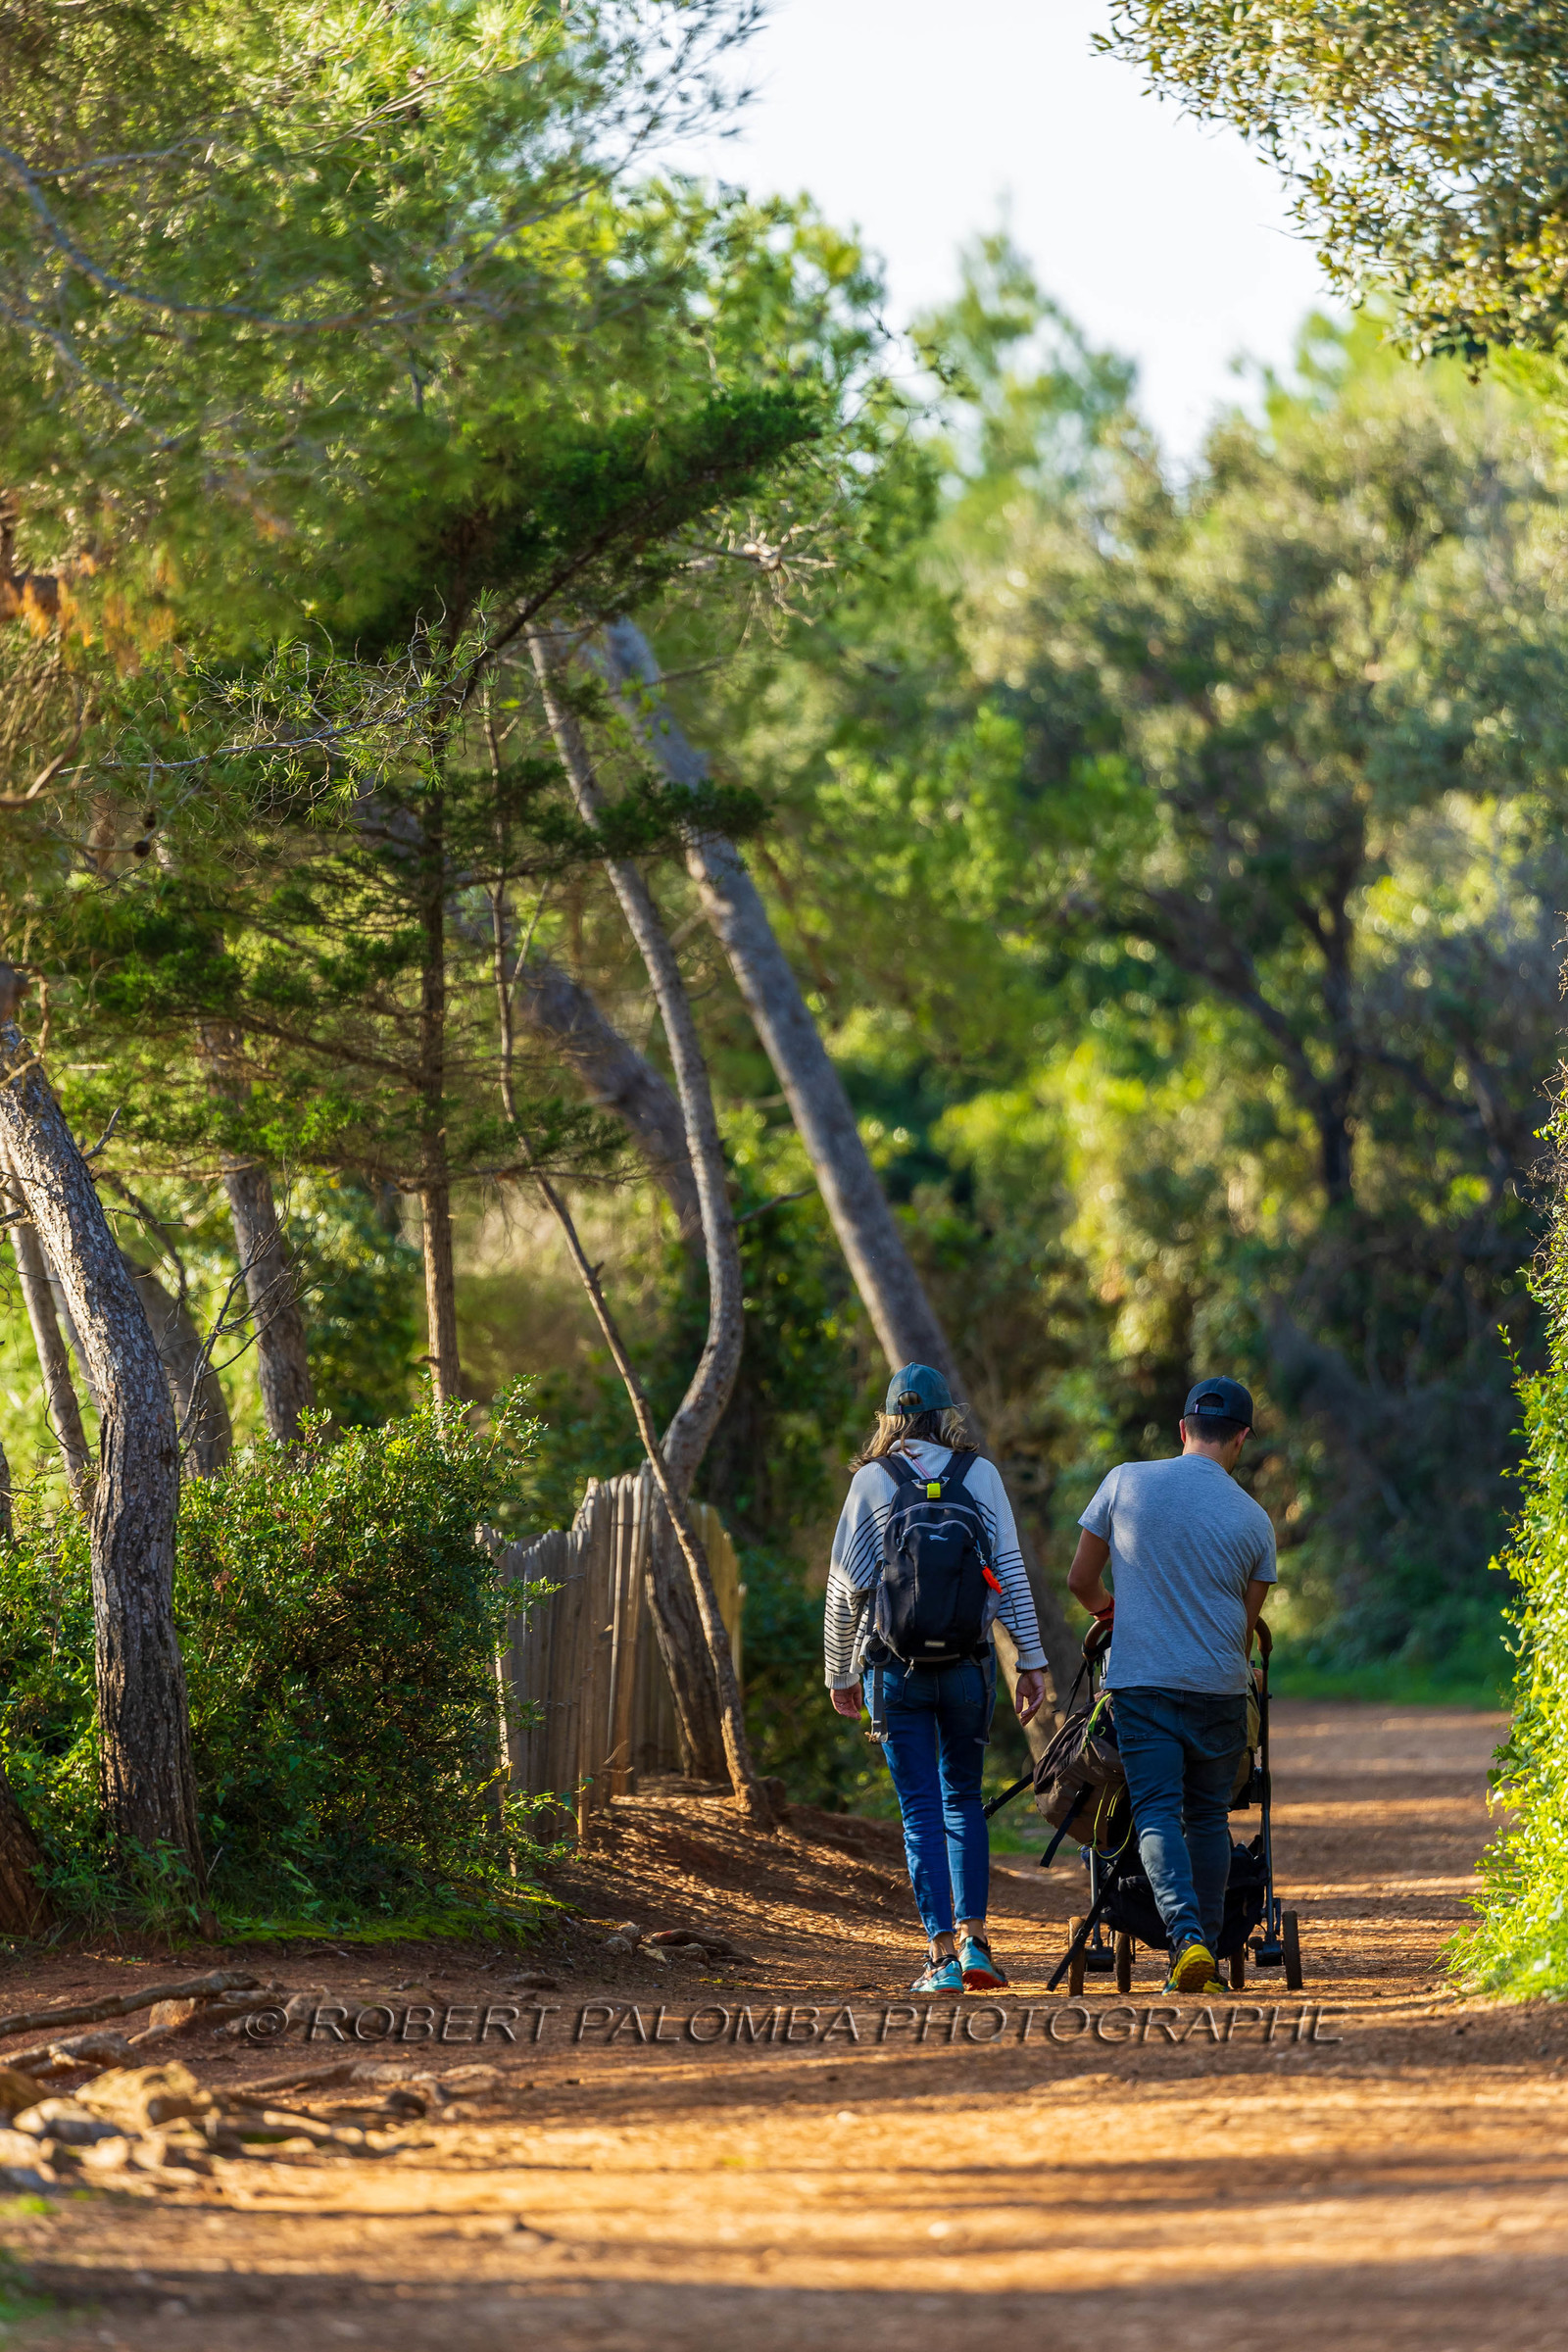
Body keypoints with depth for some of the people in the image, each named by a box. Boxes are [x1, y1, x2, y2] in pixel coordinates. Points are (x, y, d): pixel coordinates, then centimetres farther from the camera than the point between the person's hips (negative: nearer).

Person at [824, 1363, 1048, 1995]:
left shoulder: (871, 1481, 1)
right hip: (968, 1664, 1)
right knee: (963, 1799, 17)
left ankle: (942, 1955, -6)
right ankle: (974, 1939, 9)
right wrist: (1032, 1662, 1)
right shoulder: (981, 1475, 4)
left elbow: (844, 1587, 2)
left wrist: (840, 1674, 13)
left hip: (897, 1669, -1)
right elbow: (1011, 1573, -1)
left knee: (921, 1811, 1)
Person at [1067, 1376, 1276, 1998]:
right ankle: (1206, 1961, 11)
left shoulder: (1125, 1483, 1)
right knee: (1208, 1818, 11)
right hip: (1219, 1686, 1)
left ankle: (1186, 1935, -25)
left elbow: (1080, 1581, 9)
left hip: (1141, 1679, -1)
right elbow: (1246, 1626, 9)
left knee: (1158, 1813, -4)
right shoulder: (1252, 1519, 2)